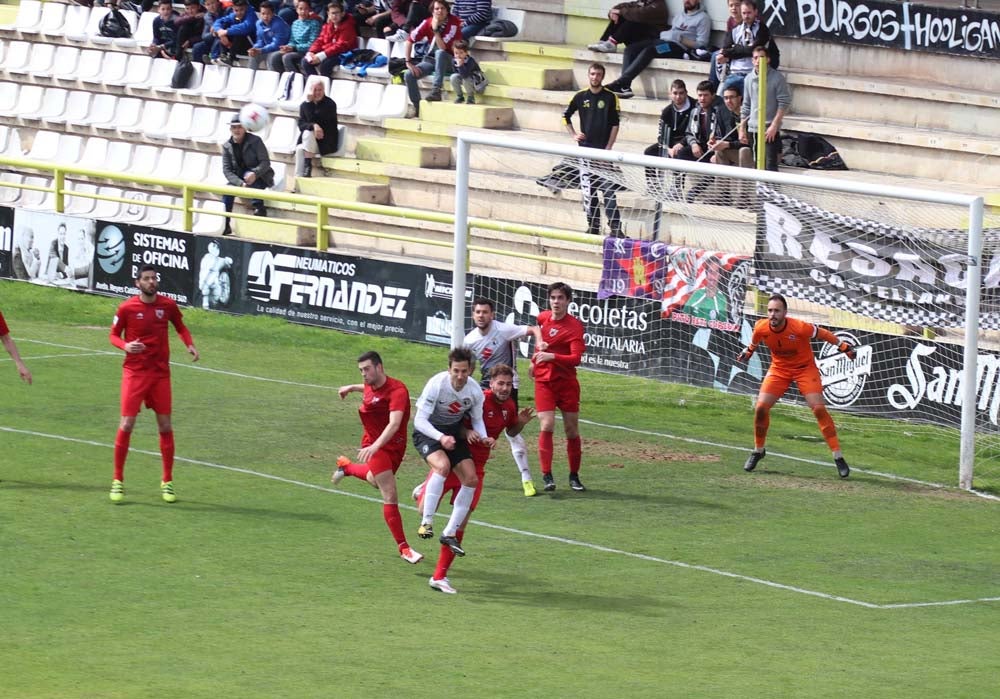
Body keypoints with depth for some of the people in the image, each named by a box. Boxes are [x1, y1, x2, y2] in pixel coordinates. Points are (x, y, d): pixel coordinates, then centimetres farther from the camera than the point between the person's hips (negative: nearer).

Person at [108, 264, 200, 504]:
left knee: (165, 426, 4)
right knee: (126, 425, -8)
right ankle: (118, 481, 4)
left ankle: (167, 483, 15)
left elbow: (180, 327, 17)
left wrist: (189, 344, -2)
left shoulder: (168, 305, 0)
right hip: (134, 373, -3)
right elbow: (114, 335, 3)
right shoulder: (127, 308, -7)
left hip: (161, 373, 3)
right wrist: (126, 345, -19)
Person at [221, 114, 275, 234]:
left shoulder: (255, 141, -10)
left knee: (248, 174, -35)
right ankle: (224, 225, -24)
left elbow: (265, 162, -16)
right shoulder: (227, 146, -2)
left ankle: (259, 209, -36)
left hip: (260, 178, -3)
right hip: (239, 178, 3)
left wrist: (254, 173, -37)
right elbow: (227, 170, -9)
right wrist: (240, 183, -27)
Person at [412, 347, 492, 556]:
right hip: (427, 431, -5)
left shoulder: (475, 391, -12)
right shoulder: (436, 384, -26)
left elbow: (477, 419, 6)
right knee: (443, 465, -34)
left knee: (471, 479, -7)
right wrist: (441, 437, -40)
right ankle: (426, 522, -26)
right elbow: (419, 420, -25)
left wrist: (483, 438, -16)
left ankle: (449, 533, 6)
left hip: (453, 433, 5)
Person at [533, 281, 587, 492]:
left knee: (572, 430, 5)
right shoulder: (542, 318, 4)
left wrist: (551, 356, -34)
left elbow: (576, 358, -23)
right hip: (544, 381, 2)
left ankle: (574, 476, 19)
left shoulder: (574, 326, -12)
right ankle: (547, 475, -13)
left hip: (567, 382, -2)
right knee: (546, 426, -14)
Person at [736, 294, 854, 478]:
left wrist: (843, 346, -5)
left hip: (805, 368, -3)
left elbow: (822, 333, -12)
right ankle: (758, 451, 15)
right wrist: (748, 352, 16)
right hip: (779, 369, 3)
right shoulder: (761, 328, -19)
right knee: (761, 407, -9)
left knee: (819, 409, -15)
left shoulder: (799, 327, -29)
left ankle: (838, 457, -9)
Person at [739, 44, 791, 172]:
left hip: (770, 132, -6)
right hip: (752, 130, 6)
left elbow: (784, 103, -9)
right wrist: (742, 129, 13)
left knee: (770, 166, -13)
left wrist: (774, 125, -14)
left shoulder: (777, 77, -6)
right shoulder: (749, 79, 11)